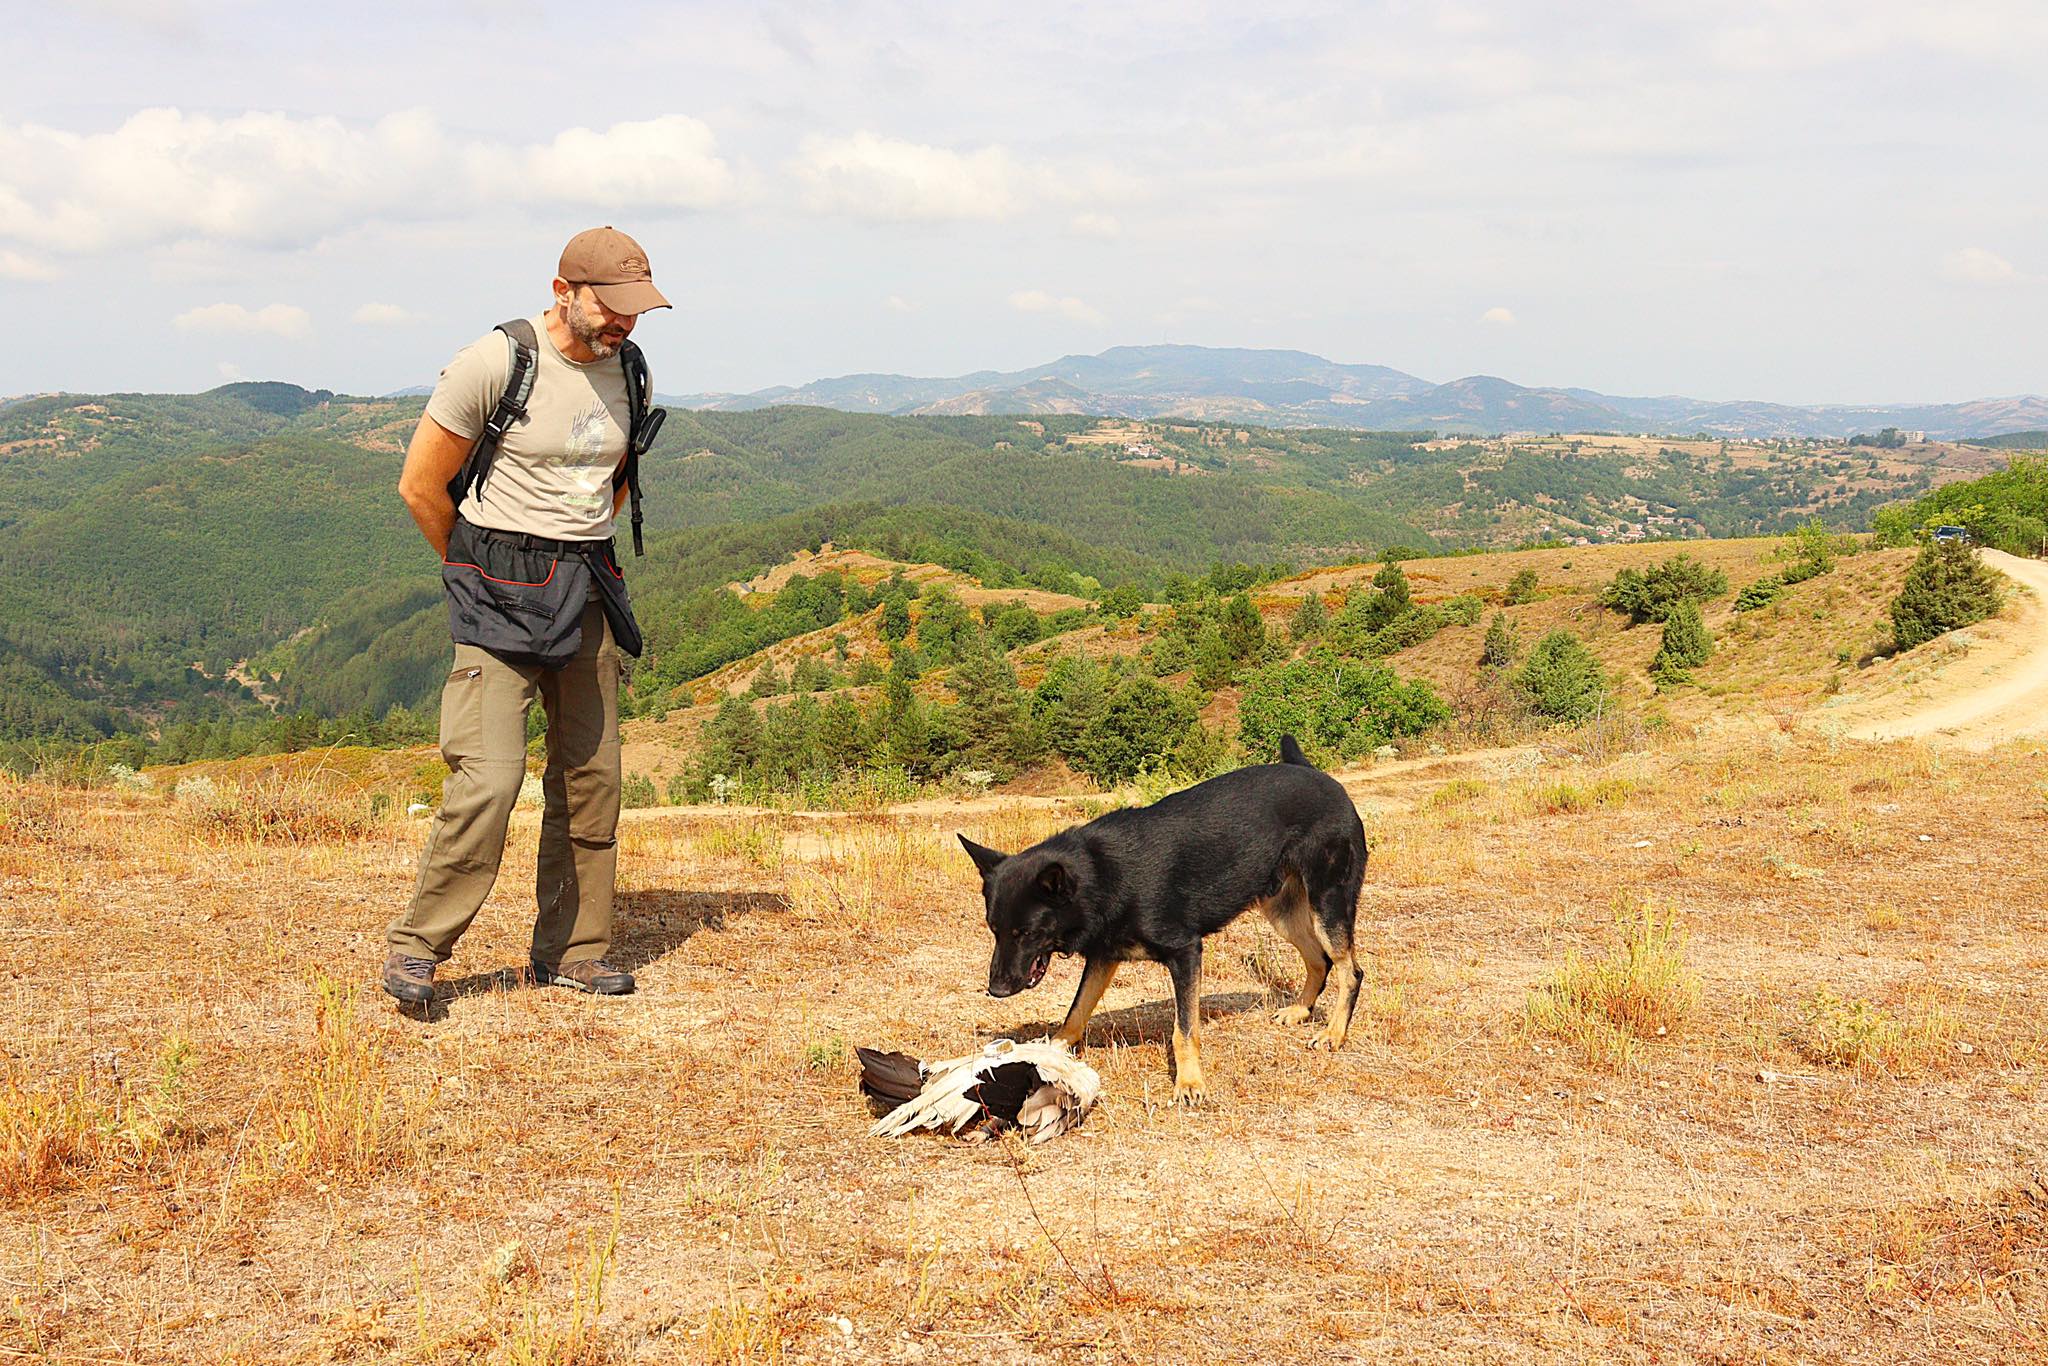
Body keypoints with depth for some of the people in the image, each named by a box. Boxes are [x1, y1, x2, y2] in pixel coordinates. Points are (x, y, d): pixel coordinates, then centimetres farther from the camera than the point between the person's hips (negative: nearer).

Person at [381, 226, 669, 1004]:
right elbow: (420, 486, -6)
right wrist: (480, 576, 5)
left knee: (591, 779, 6)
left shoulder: (630, 374, 7)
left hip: (588, 595, 6)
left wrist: (583, 560, 17)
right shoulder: (494, 364, -12)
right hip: (501, 596, -6)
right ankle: (416, 946, -1)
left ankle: (572, 952, 18)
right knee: (489, 776, -15)